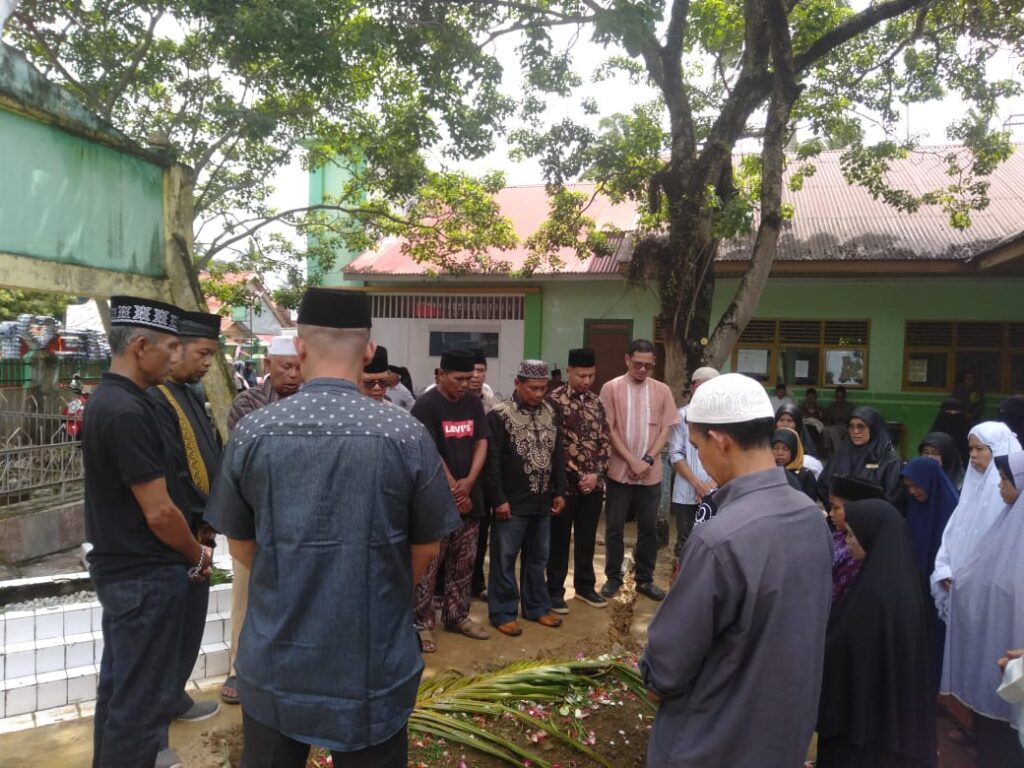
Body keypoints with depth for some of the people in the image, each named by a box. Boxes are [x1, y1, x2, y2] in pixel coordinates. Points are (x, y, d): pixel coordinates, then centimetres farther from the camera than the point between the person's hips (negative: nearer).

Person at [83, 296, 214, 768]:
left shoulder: (106, 398, 7)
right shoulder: (128, 411, -24)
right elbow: (159, 513, -24)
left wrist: (187, 551, 15)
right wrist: (197, 556, -5)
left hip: (117, 566, 10)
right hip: (146, 575, -10)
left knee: (118, 686, 22)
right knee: (142, 700, 3)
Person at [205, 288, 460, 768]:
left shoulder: (251, 433, -10)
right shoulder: (407, 435, -15)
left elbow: (241, 545, 2)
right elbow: (426, 550, -4)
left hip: (275, 662, 2)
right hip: (374, 665, -1)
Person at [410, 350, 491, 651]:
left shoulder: (473, 404, 8)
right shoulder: (426, 406, -11)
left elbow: (481, 443, 6)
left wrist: (469, 482, -8)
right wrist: (454, 490, -12)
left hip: (469, 497, 6)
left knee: (463, 563, 14)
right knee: (428, 565, 1)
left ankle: (457, 616, 28)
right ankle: (422, 624, 12)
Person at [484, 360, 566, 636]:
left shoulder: (550, 412, 7)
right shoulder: (499, 415, -11)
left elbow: (558, 454, 12)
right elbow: (492, 461, -12)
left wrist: (560, 492, 9)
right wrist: (498, 499, -15)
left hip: (543, 502, 6)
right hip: (512, 503, -5)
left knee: (537, 558, 16)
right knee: (505, 559, 5)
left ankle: (537, 607, 30)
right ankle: (503, 613, 18)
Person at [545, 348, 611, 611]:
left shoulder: (596, 402, 9)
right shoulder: (554, 400, -9)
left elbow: (605, 441, 8)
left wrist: (596, 474, -5)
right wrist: (579, 475, -13)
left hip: (594, 483, 5)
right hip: (566, 483, -5)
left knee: (587, 538, 16)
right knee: (559, 540, 6)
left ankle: (585, 586, 31)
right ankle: (555, 590, 19)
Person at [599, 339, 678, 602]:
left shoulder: (662, 390, 3)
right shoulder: (611, 388, -4)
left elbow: (666, 429, 2)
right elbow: (608, 430, -7)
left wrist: (648, 460, -10)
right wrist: (632, 461, -13)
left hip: (651, 473, 2)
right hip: (619, 471, -2)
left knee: (649, 529, 10)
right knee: (614, 528, 7)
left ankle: (645, 579, 25)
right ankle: (613, 577, 22)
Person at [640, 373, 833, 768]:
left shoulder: (718, 540, -32)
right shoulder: (813, 517, -6)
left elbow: (669, 661, -21)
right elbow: (808, 623, 6)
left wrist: (653, 678, 1)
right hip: (790, 726, 6)